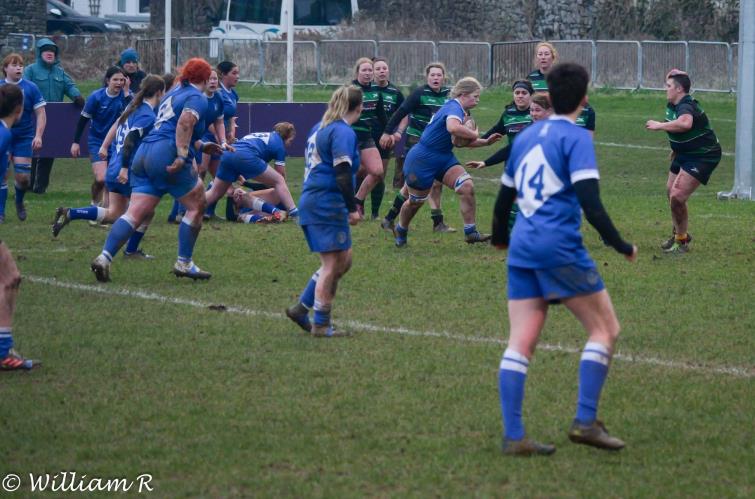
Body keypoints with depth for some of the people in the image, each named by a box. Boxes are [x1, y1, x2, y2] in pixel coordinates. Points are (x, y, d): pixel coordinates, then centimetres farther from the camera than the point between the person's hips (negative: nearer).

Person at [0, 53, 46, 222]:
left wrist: (38, 136, -11)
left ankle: (19, 202, 27)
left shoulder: (31, 88, -2)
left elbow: (41, 114, -1)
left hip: (24, 139, -1)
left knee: (23, 177, -3)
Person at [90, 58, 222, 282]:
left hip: (144, 154, 8)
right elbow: (185, 123, -19)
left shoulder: (172, 94, 28)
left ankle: (104, 257, -16)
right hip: (166, 155, -8)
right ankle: (184, 263, 6)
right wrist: (182, 155, -24)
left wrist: (201, 146, 41)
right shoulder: (197, 98, 1)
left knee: (136, 212, 0)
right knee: (197, 205, 7)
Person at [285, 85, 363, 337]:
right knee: (332, 264, -2)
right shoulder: (344, 133, -14)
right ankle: (321, 325, 3)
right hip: (328, 204, -10)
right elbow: (343, 175, -22)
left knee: (343, 260, 15)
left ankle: (301, 308, 15)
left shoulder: (320, 128, 16)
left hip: (312, 200, 10)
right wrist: (352, 208, -18)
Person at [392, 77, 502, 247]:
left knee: (467, 186, -12)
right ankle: (400, 231, 38)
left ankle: (470, 232, -7)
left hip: (443, 158, 8)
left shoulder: (460, 110, 9)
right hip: (422, 159, -8)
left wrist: (486, 142, 11)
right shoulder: (454, 107, -21)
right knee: (416, 201, 10)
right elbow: (453, 128, -45)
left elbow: (462, 141, 21)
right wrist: (474, 134, -28)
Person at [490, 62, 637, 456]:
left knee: (520, 344, 3)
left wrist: (499, 238, 41)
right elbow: (589, 202, -15)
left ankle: (513, 436, -2)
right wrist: (621, 247, -9)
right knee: (605, 329, 4)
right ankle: (585, 422, -4)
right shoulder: (576, 138, -5)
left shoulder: (526, 136, 16)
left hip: (522, 248, 7)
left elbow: (504, 197, 24)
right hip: (560, 248, -7)